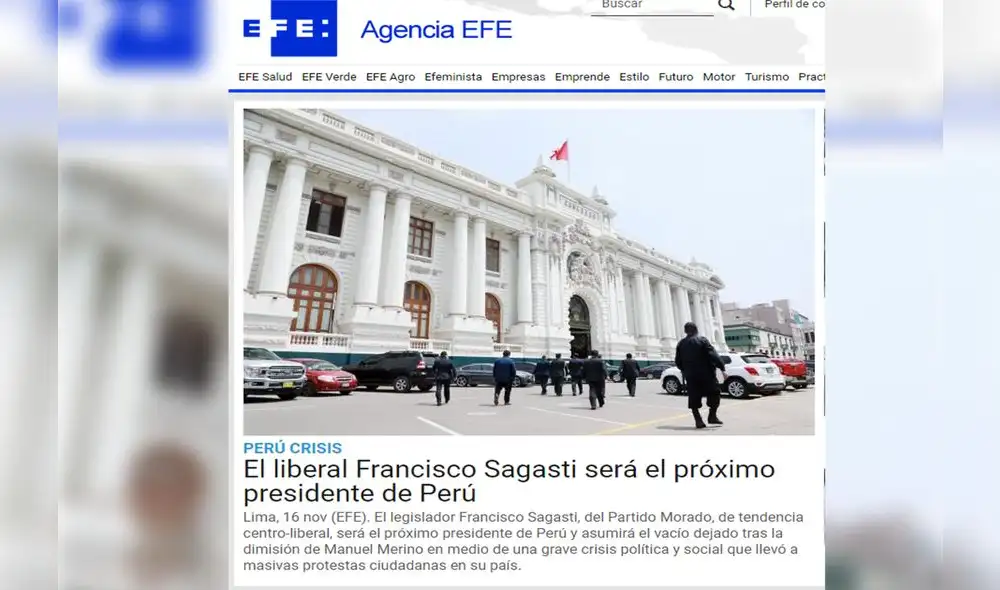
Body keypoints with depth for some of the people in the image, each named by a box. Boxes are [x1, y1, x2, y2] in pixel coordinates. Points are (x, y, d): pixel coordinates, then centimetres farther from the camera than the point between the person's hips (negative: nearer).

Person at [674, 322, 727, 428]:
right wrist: (722, 368, -16)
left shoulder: (681, 344, 5)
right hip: (706, 374, -3)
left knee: (694, 398, 6)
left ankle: (698, 420, 1)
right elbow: (713, 355, -15)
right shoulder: (702, 340, -7)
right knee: (714, 393, 12)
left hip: (690, 376, 3)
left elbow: (677, 361, 9)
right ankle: (712, 416, 7)